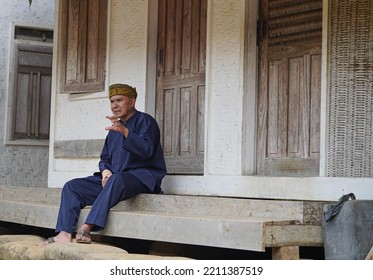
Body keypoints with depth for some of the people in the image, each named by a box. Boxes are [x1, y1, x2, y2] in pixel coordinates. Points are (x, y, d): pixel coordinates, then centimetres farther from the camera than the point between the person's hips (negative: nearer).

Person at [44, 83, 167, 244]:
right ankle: (65, 234, -25)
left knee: (116, 179, -41)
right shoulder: (115, 128, 22)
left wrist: (125, 131, -32)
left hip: (142, 176, -8)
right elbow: (105, 158, 23)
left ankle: (87, 229, -45)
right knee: (72, 186, -8)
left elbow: (146, 151, -19)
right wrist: (105, 171, 0)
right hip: (112, 178, 8)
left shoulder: (145, 121, -1)